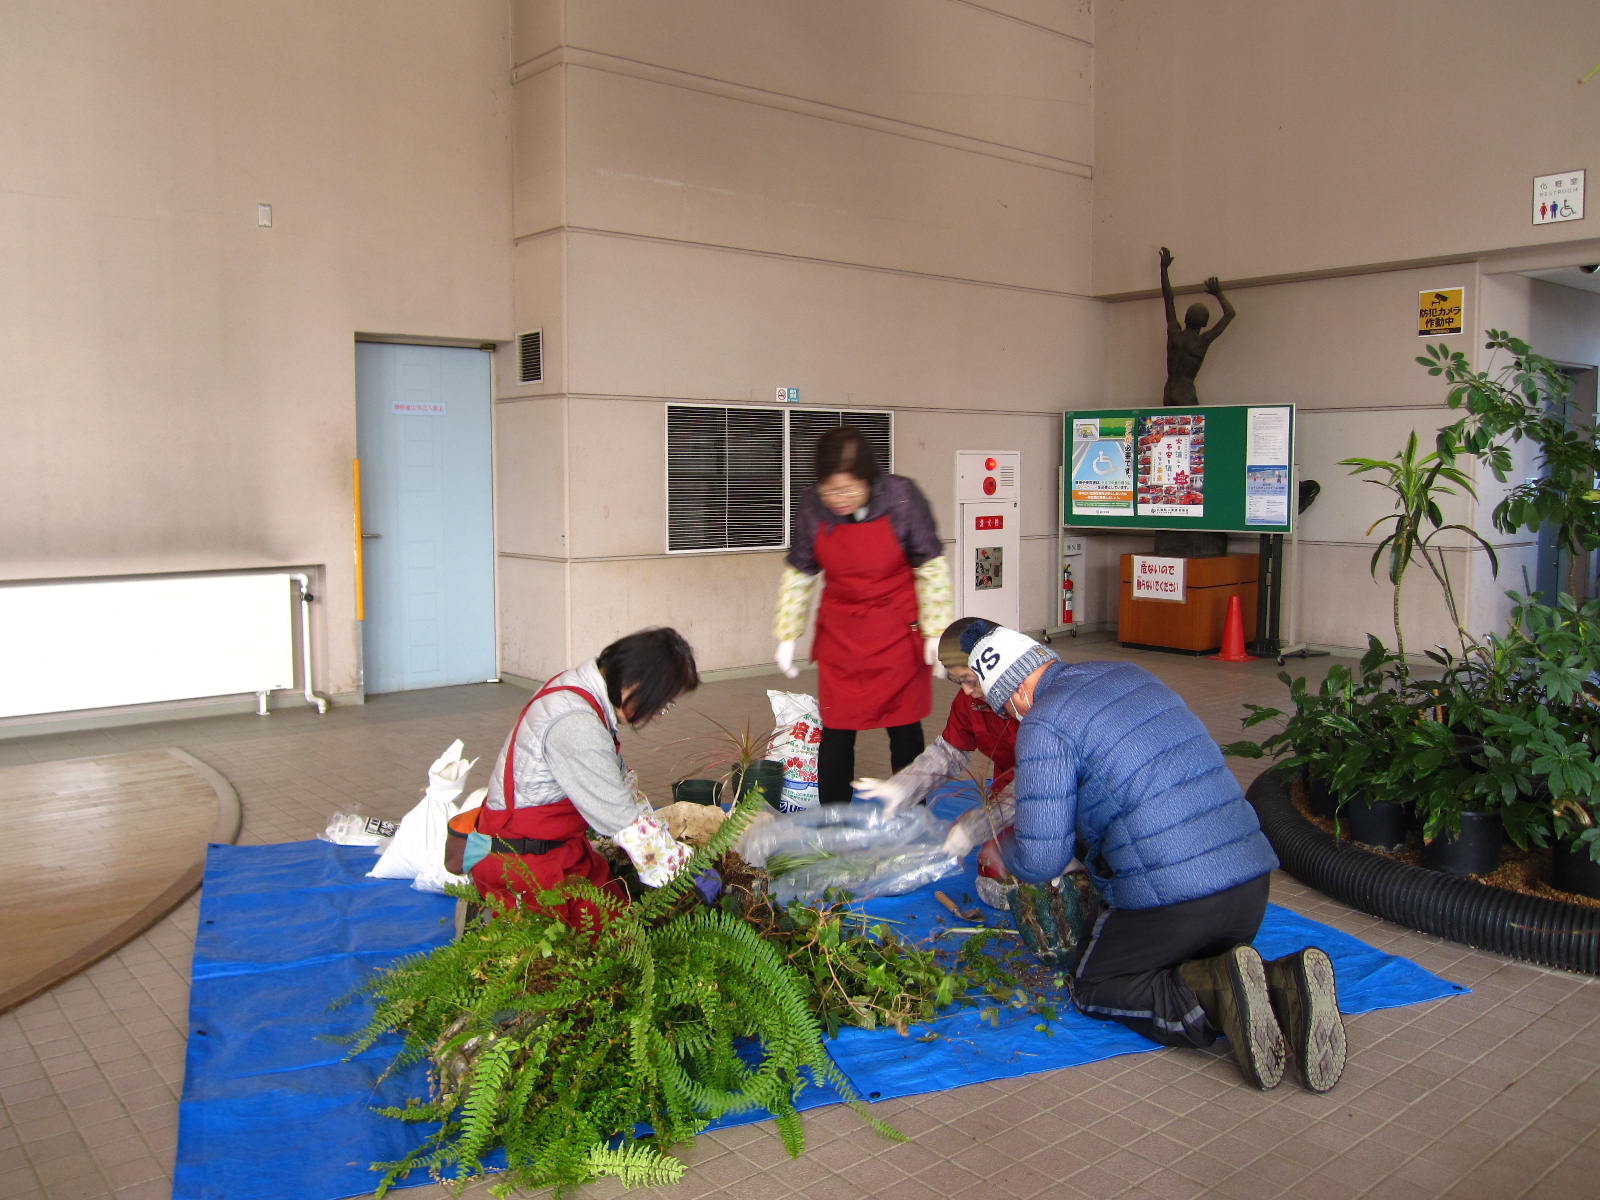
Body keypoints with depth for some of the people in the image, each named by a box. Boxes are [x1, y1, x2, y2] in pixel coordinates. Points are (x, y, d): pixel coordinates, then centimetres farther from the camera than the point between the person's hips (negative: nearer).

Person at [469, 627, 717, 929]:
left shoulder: (579, 686, 3)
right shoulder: (574, 725, -27)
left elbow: (620, 781, 10)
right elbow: (622, 820, -23)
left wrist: (668, 844, 6)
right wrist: (684, 869, -13)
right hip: (530, 860, -10)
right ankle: (501, 909, 2)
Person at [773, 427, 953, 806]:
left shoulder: (901, 497, -18)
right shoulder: (813, 505, -12)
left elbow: (932, 568, -7)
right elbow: (798, 575, 2)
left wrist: (935, 631, -7)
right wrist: (787, 636, 3)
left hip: (899, 632, -1)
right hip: (839, 636, 2)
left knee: (905, 729, 8)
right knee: (836, 731, 2)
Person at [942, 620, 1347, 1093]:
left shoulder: (1043, 726, -8)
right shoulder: (1135, 675, 16)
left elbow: (1041, 862, -12)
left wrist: (1005, 846, 14)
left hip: (1168, 896, -7)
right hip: (1252, 877, 7)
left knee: (1091, 988, 17)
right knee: (1203, 963, 32)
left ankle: (1216, 995, -9)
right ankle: (1284, 987, -1)